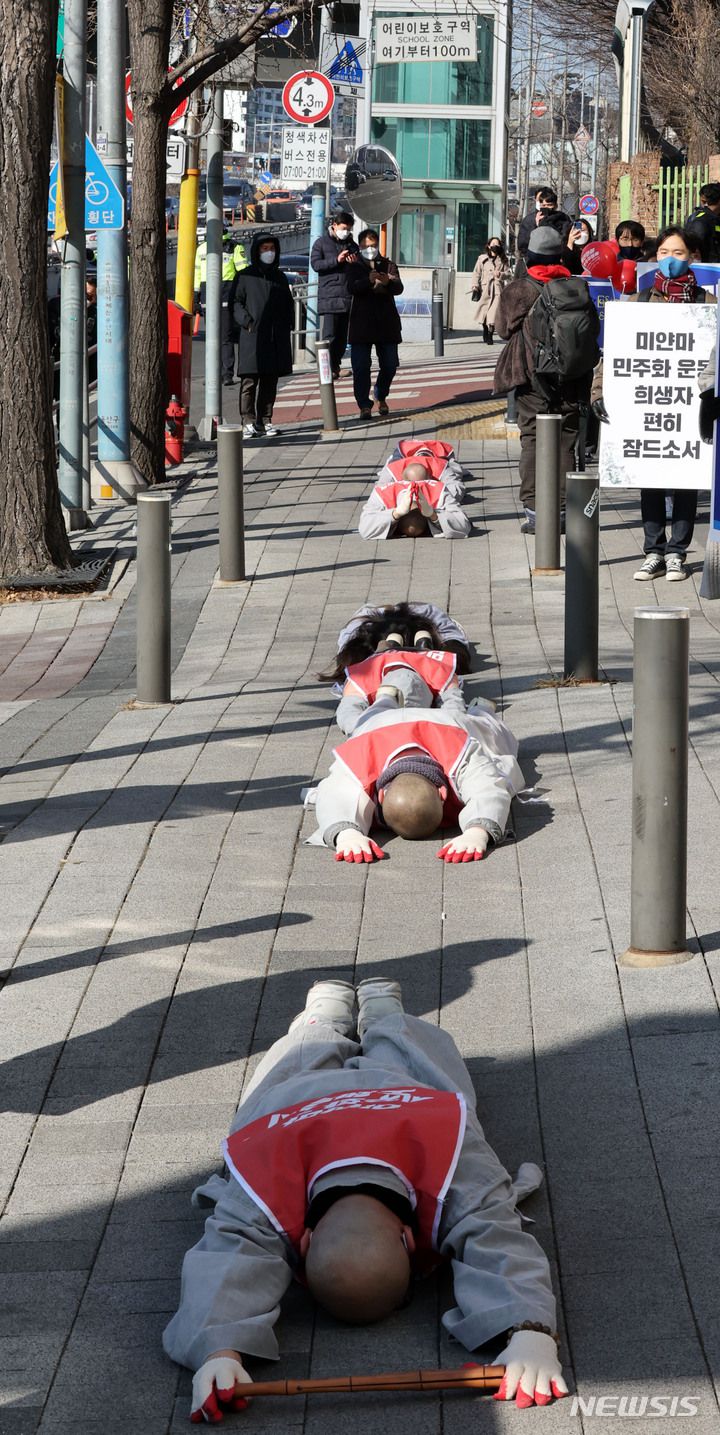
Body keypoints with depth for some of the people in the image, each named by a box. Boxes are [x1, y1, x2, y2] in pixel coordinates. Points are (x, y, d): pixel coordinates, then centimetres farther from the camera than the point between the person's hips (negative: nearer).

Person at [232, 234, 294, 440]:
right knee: (249, 381, -8)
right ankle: (248, 421, -8)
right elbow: (236, 302, 0)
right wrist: (246, 321, -14)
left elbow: (288, 304, 24)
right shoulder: (245, 276, 4)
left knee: (270, 382, 6)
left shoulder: (280, 277, 18)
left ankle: (265, 420, 12)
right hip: (252, 336, -5)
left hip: (277, 338, 5)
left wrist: (289, 323, 10)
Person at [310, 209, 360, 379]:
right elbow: (315, 264, -7)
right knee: (330, 334, -12)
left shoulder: (352, 245, 19)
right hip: (329, 296, -5)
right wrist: (336, 260, -17)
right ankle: (328, 368, -13)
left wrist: (356, 262, 1)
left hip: (348, 297, 5)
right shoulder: (322, 243, 6)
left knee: (343, 335, 5)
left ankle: (336, 365, 12)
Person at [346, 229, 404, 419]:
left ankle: (381, 397, 30)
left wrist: (388, 282, -30)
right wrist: (368, 280, -33)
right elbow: (352, 287, -14)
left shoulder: (388, 266, 9)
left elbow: (399, 288, -7)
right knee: (361, 366, -8)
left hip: (387, 323, 2)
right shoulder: (356, 267, 4)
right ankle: (364, 405, -4)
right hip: (362, 323, -2)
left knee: (389, 364, 6)